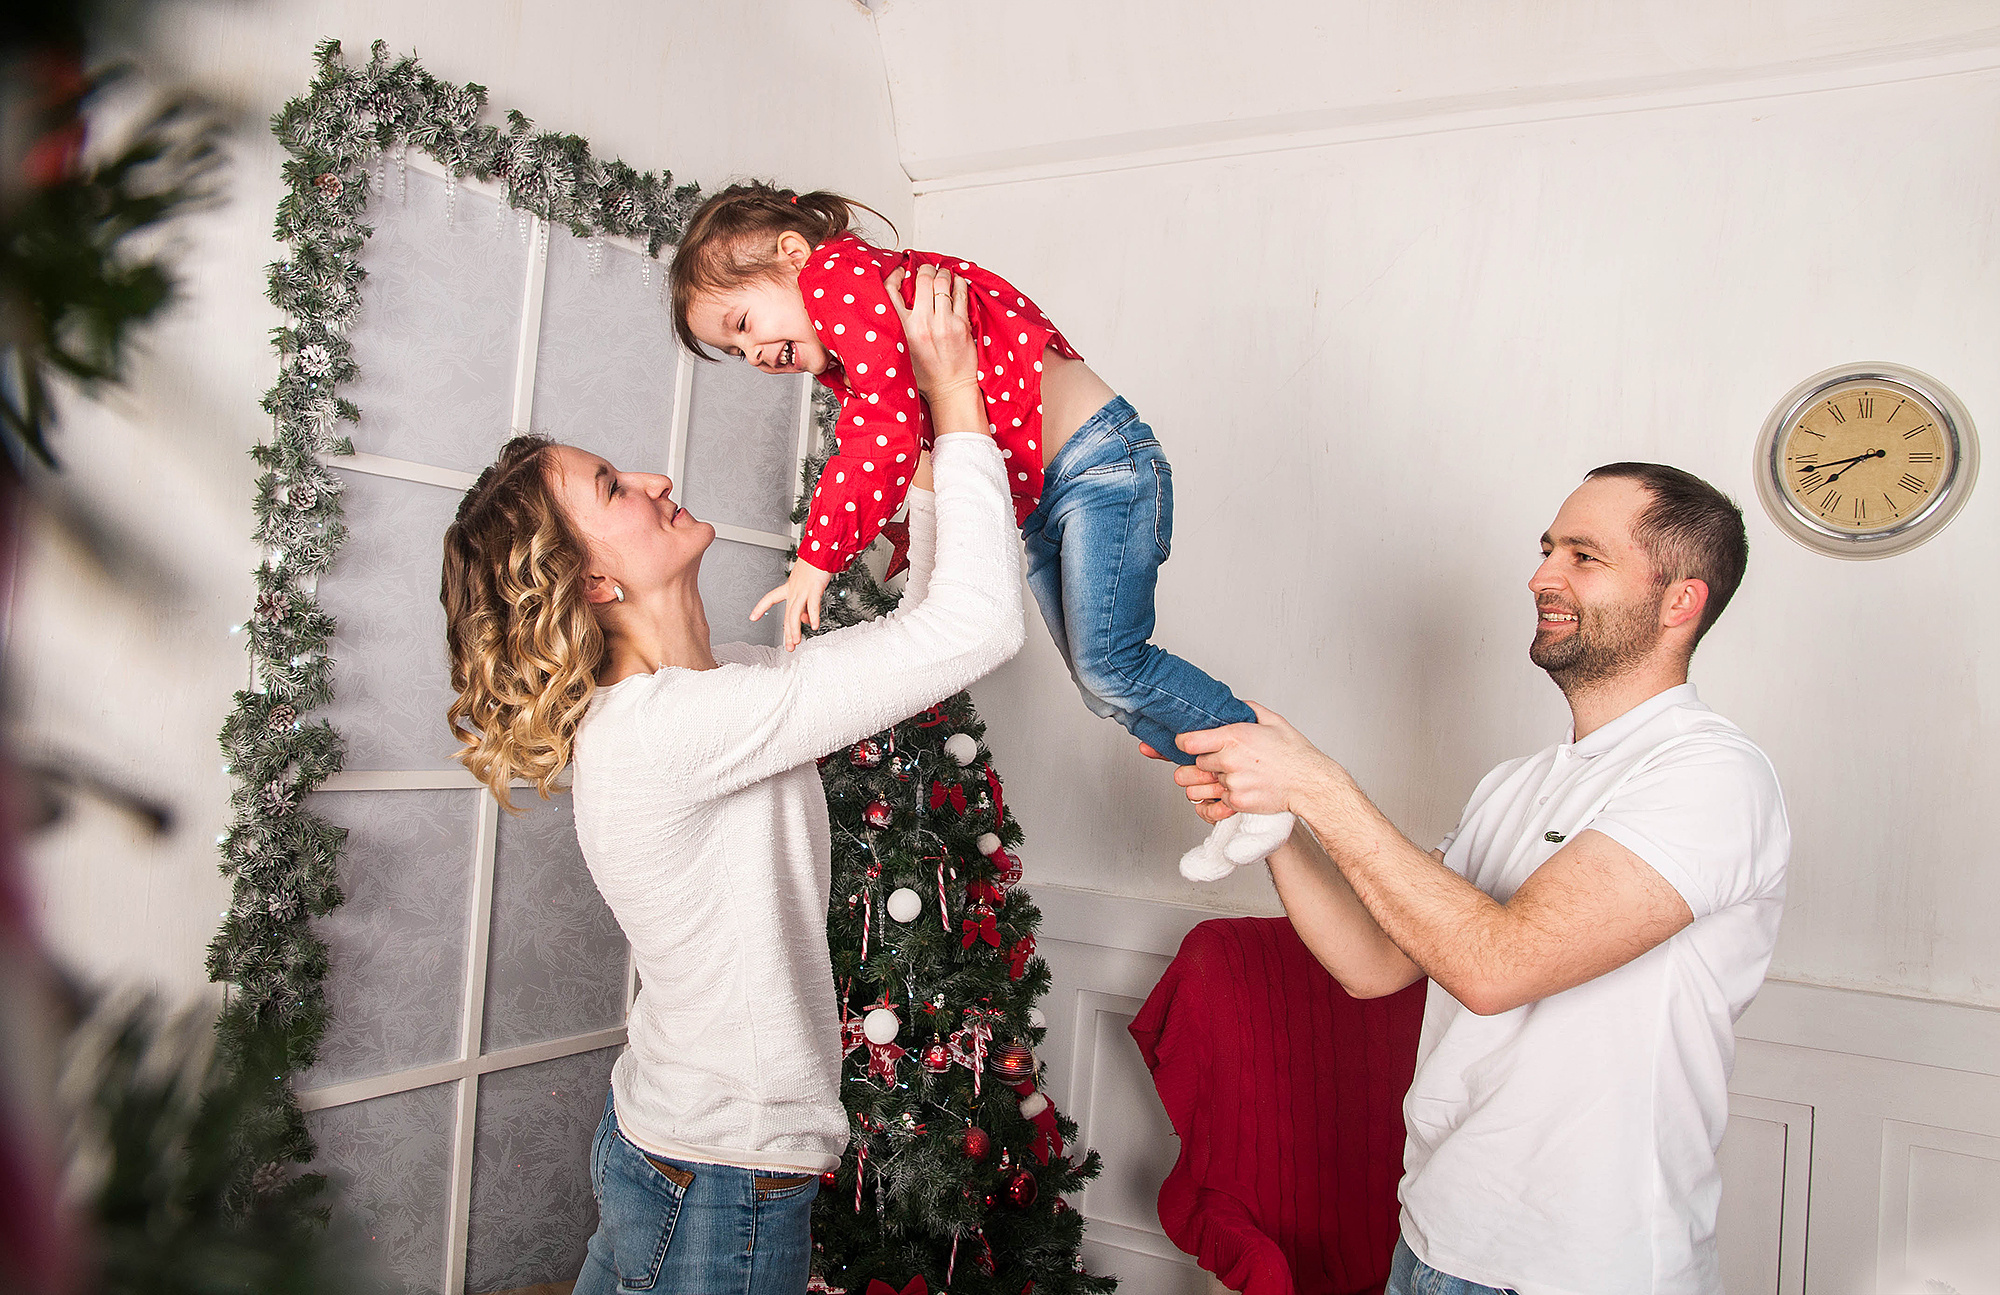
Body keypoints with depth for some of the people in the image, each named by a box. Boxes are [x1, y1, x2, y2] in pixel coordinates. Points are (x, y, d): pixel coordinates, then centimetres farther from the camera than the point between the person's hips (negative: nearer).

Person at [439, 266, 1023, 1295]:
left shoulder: (710, 687, 1)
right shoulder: (658, 730, -28)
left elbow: (921, 622, 9)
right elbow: (979, 623, -31)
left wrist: (927, 452, 2)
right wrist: (955, 399, -21)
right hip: (722, 1188, -9)